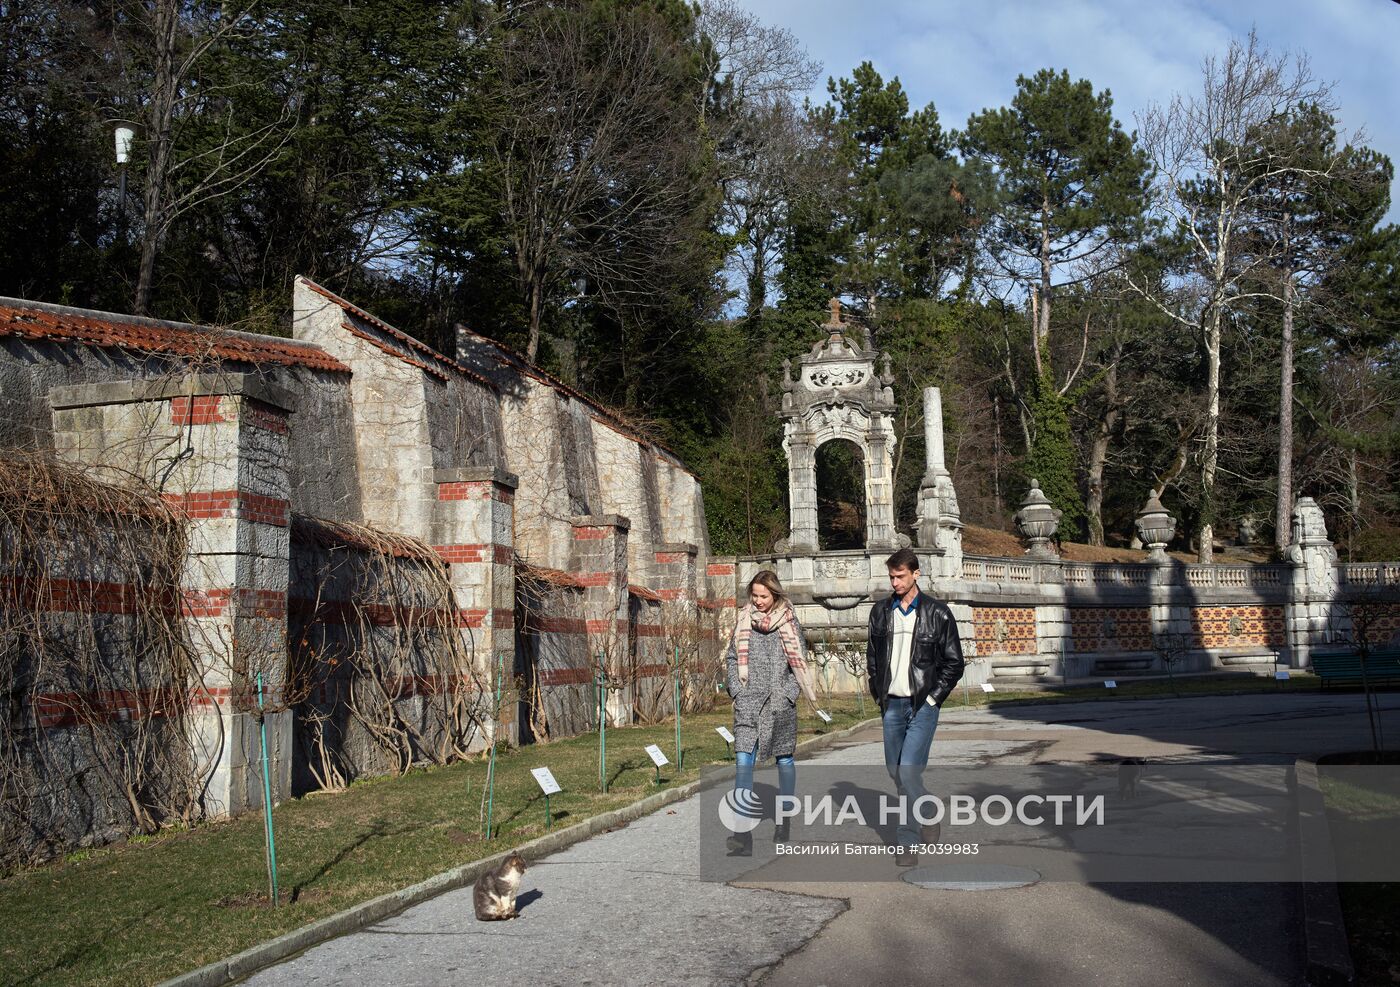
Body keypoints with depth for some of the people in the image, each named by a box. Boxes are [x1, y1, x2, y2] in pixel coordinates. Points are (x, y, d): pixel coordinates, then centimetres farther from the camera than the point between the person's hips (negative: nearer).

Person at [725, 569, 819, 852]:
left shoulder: (789, 621, 0)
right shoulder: (743, 619, 6)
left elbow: (800, 662, 3)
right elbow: (732, 657, 12)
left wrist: (788, 693, -7)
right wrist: (736, 688, 1)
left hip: (780, 702, -1)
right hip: (748, 701, 1)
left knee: (784, 760, 10)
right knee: (743, 762, -10)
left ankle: (784, 820, 26)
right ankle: (743, 831, -14)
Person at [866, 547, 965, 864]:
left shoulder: (937, 613, -4)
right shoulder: (880, 611, 8)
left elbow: (954, 662, 0)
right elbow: (872, 657, 18)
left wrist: (932, 698, -6)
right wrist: (879, 695, 9)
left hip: (923, 704, -5)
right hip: (891, 704, 5)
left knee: (908, 768, -14)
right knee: (894, 769, 9)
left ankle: (907, 840, -1)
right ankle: (925, 817, 29)